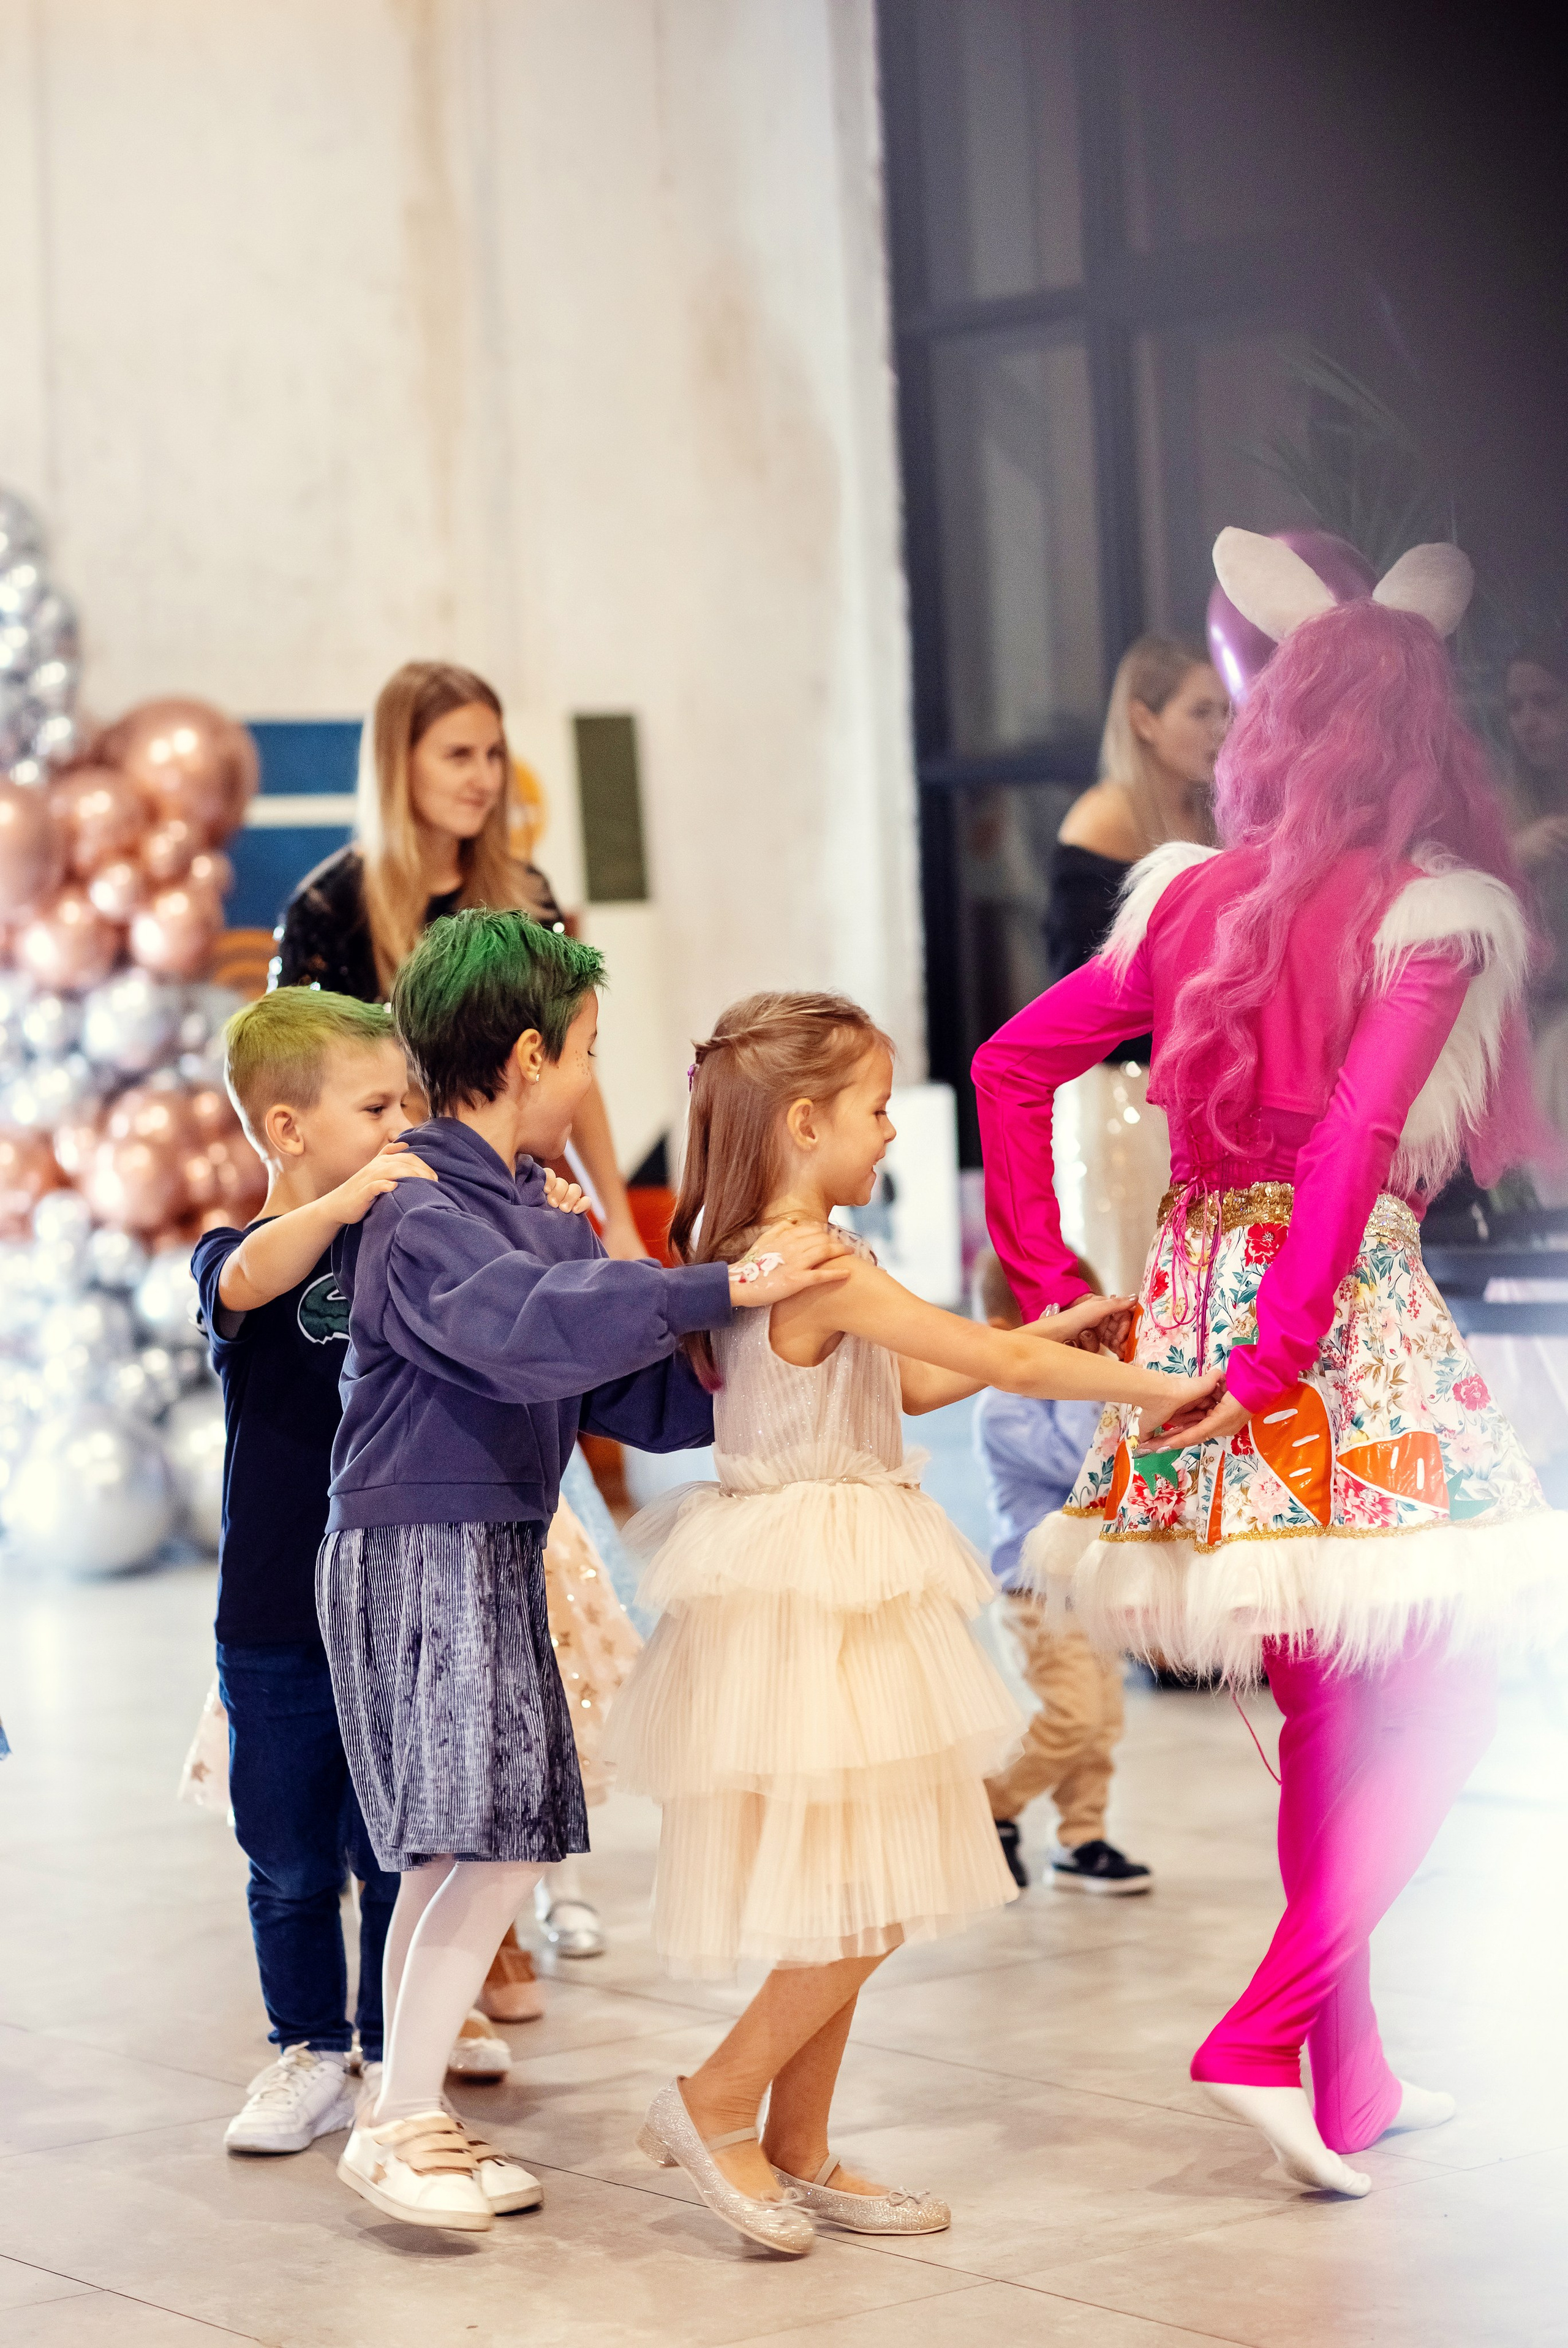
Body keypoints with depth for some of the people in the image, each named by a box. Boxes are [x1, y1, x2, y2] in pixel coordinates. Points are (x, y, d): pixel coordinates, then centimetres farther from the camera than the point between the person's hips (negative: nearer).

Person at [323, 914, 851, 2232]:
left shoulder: (530, 1218, 14)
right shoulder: (421, 1219, -16)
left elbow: (641, 1393, 15)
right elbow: (536, 1327, -34)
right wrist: (726, 1292, -36)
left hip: (493, 1556, 10)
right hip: (418, 1556, -10)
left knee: (454, 1855, 12)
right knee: (494, 1845, -12)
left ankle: (413, 2116, 19)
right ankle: (398, 2127, -3)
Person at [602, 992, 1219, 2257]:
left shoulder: (741, 1252, 11)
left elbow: (912, 1382, 20)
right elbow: (1000, 1364, -16)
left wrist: (1054, 1334, 17)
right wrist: (1155, 1387, -5)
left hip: (816, 1598, 10)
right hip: (816, 1602, -10)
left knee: (855, 1903, 14)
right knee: (865, 1904, -4)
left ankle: (799, 2151, 20)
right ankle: (715, 2105, 6)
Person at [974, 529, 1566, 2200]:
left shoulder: (1195, 898, 9)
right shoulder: (1432, 915, -7)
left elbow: (1012, 1065, 11)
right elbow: (1357, 1139, -18)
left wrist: (1047, 1280, 13)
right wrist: (1278, 1350, -17)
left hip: (1199, 1291, 6)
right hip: (1346, 1310, -6)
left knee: (1324, 1704, 16)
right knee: (1430, 1698, 3)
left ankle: (1353, 2079, 22)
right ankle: (1267, 2035, -7)